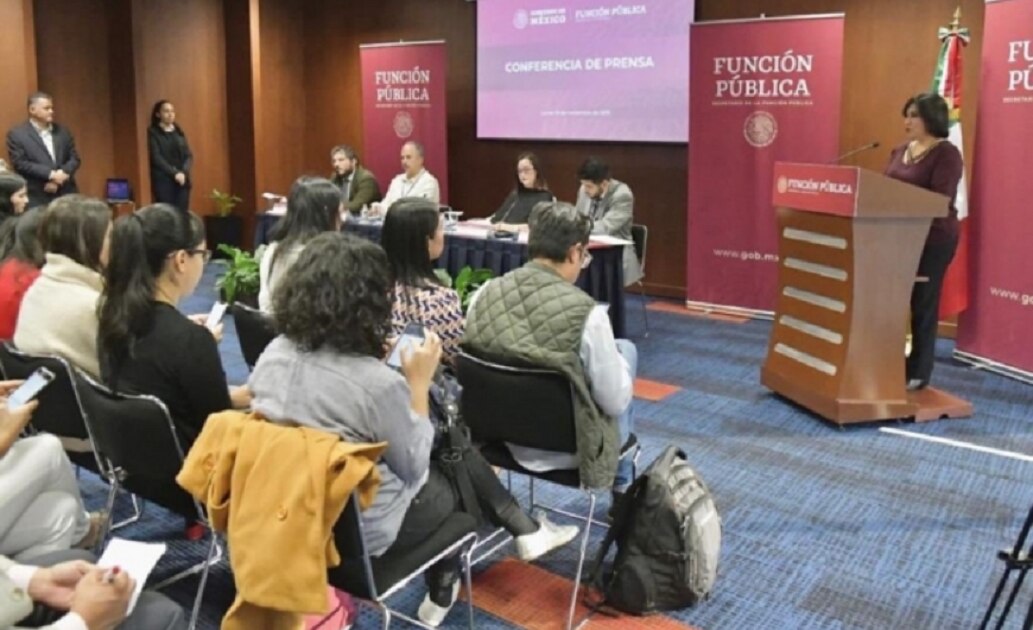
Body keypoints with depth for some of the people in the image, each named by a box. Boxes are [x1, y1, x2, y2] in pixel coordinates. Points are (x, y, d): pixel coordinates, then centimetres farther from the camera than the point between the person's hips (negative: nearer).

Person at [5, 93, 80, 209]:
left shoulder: (63, 131, 13)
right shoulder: (17, 134, 0)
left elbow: (74, 158, 10)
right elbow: (20, 164, -8)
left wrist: (62, 174, -9)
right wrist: (50, 174, -17)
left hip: (66, 196, 4)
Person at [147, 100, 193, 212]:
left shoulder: (179, 132, 14)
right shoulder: (153, 132, 1)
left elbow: (189, 155, 8)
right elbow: (156, 158, -8)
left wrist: (184, 172, -9)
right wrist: (174, 173, -17)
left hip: (182, 181, 4)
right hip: (163, 181, -4)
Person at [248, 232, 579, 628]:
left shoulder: (272, 355, -9)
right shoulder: (379, 383, -30)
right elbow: (414, 467, -15)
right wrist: (419, 383, -10)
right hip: (363, 529, -6)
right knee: (455, 457, 20)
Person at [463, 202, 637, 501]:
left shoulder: (483, 295, -11)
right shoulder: (584, 312, -26)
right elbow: (615, 401, -17)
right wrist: (614, 356, 4)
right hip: (564, 450, -5)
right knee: (626, 349, 20)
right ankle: (622, 486, 39)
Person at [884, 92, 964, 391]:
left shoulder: (946, 154, -9)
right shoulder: (900, 151, 14)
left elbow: (940, 201, -18)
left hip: (932, 239, -7)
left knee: (922, 305, 0)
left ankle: (917, 373, 9)